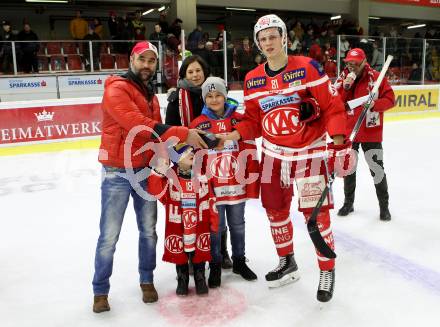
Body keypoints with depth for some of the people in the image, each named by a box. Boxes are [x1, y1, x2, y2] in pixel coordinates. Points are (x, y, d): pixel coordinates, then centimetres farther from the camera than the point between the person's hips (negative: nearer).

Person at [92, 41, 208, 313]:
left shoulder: (151, 95, 15)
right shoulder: (117, 89, -12)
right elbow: (139, 126, -25)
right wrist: (183, 134, -29)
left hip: (146, 171, 7)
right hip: (118, 173, -7)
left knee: (149, 230, 13)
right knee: (109, 236, 2)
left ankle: (147, 280, 31)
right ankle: (100, 290, 20)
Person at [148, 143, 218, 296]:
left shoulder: (201, 176, -1)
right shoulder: (170, 177, -9)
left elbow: (210, 199, 4)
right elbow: (156, 190, -21)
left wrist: (214, 221, 5)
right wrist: (159, 171, -32)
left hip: (199, 224, 2)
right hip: (177, 225, -1)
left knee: (200, 252, 11)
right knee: (179, 254, 10)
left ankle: (200, 278, 31)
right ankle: (182, 279, 31)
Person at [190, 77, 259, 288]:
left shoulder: (239, 120, -2)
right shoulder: (198, 124, -5)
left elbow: (250, 153, 1)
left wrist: (252, 183, -1)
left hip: (237, 185, 2)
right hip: (212, 187, -1)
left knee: (237, 225, 17)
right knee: (215, 227, 9)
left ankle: (239, 261, 36)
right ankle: (215, 266, 27)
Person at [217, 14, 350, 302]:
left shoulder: (307, 68, -11)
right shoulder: (253, 80, 2)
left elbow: (332, 106, -11)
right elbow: (253, 120, 8)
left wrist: (339, 142, -18)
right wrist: (232, 136, -9)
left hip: (310, 151, -5)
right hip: (273, 154, 5)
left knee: (315, 212, -4)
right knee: (275, 209, 12)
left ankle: (327, 270, 16)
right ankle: (287, 263, 33)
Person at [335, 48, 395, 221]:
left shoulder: (376, 77, -7)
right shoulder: (343, 78, 2)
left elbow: (390, 100, -9)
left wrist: (374, 104, -27)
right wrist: (345, 87, -20)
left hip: (371, 132, -3)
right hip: (348, 131, 3)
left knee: (377, 168, 1)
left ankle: (384, 205, 17)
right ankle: (348, 202, 30)